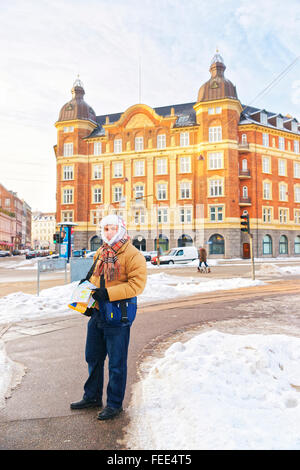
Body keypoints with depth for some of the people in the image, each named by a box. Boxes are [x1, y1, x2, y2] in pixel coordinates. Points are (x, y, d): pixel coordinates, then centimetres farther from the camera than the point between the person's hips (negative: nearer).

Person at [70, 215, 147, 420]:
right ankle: (92, 397, 40)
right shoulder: (100, 253, 10)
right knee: (93, 357, 20)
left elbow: (137, 284, -21)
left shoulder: (133, 255, -13)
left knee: (116, 363, 7)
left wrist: (108, 293, -26)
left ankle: (115, 404, 26)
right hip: (97, 313, 8)